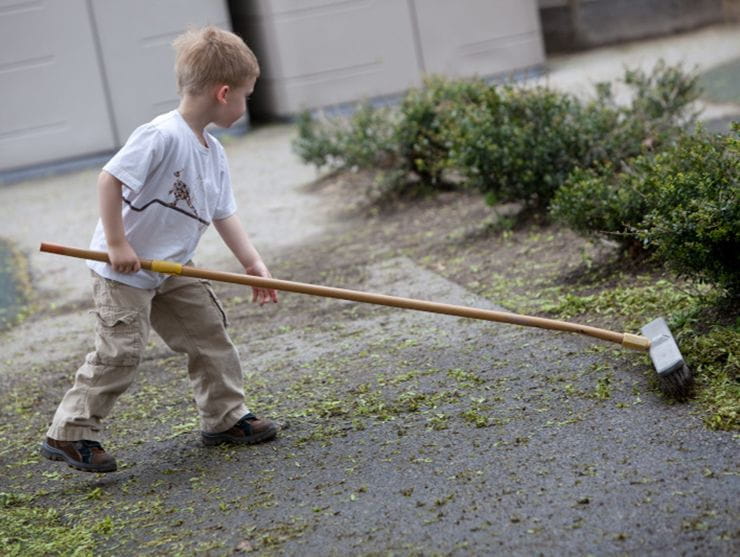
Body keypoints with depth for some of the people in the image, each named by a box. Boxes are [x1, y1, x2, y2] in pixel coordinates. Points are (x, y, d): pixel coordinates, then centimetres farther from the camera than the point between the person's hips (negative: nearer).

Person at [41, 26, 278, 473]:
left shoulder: (214, 154, 4)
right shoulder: (162, 135, -25)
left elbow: (224, 215, 8)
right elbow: (110, 178, -27)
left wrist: (254, 264, 1)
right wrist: (117, 244, -25)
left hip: (173, 269, 9)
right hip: (124, 270, -9)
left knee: (210, 333, 10)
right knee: (120, 352, -8)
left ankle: (226, 416, 24)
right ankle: (70, 434, 4)